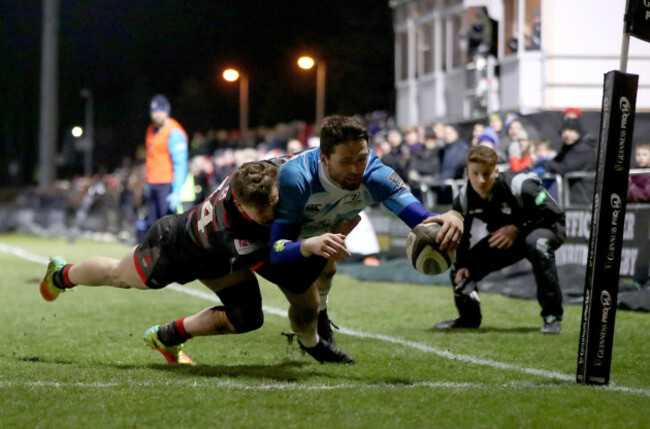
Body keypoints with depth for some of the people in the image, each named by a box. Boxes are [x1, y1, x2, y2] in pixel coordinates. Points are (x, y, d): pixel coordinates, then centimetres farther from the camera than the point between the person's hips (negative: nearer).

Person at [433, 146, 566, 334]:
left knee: (537, 245, -42)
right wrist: (461, 264, -8)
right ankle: (469, 317, 25)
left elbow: (554, 214, -27)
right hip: (503, 237, 6)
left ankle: (552, 315, -33)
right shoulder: (465, 198, -15)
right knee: (459, 271, -4)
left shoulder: (519, 187, -32)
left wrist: (517, 229, -31)